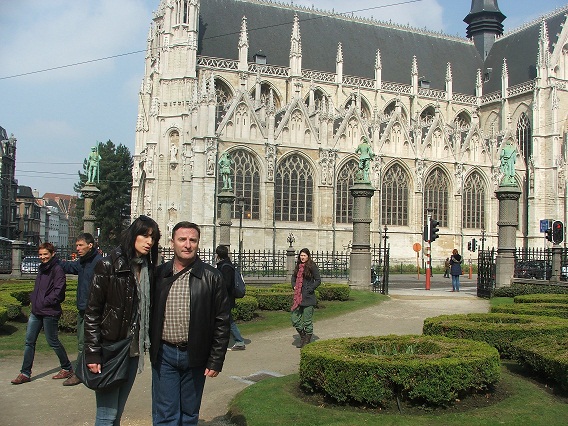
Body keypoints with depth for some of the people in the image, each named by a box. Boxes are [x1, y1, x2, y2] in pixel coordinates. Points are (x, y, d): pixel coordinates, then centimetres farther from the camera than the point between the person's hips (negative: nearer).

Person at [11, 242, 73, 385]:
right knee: (29, 341, 7)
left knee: (52, 341, 2)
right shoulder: (42, 268, 15)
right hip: (36, 311, 8)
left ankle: (67, 368, 18)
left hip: (49, 312, -8)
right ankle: (25, 373, 14)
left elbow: (58, 291, -18)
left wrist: (44, 302, -16)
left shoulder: (57, 269, -12)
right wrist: (33, 299, 8)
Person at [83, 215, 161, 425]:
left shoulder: (148, 269, 8)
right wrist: (93, 354, -13)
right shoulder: (108, 266, -8)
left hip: (133, 351, 6)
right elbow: (92, 312, -10)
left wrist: (146, 344, 8)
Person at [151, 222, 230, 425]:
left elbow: (222, 322, -3)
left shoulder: (212, 277, -4)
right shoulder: (159, 274, 1)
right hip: (164, 355, 1)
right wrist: (151, 348, 5)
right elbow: (149, 314, 8)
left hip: (195, 355, -1)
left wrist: (216, 361, -5)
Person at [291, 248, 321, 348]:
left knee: (307, 320, 1)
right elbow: (293, 278, 26)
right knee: (295, 318, 3)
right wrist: (294, 286, 8)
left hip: (308, 297, -6)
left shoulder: (312, 266, -6)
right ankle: (302, 337, 23)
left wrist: (309, 289, -12)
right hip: (298, 297, 6)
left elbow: (318, 280, -7)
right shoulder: (298, 266, 13)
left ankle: (307, 340, 15)